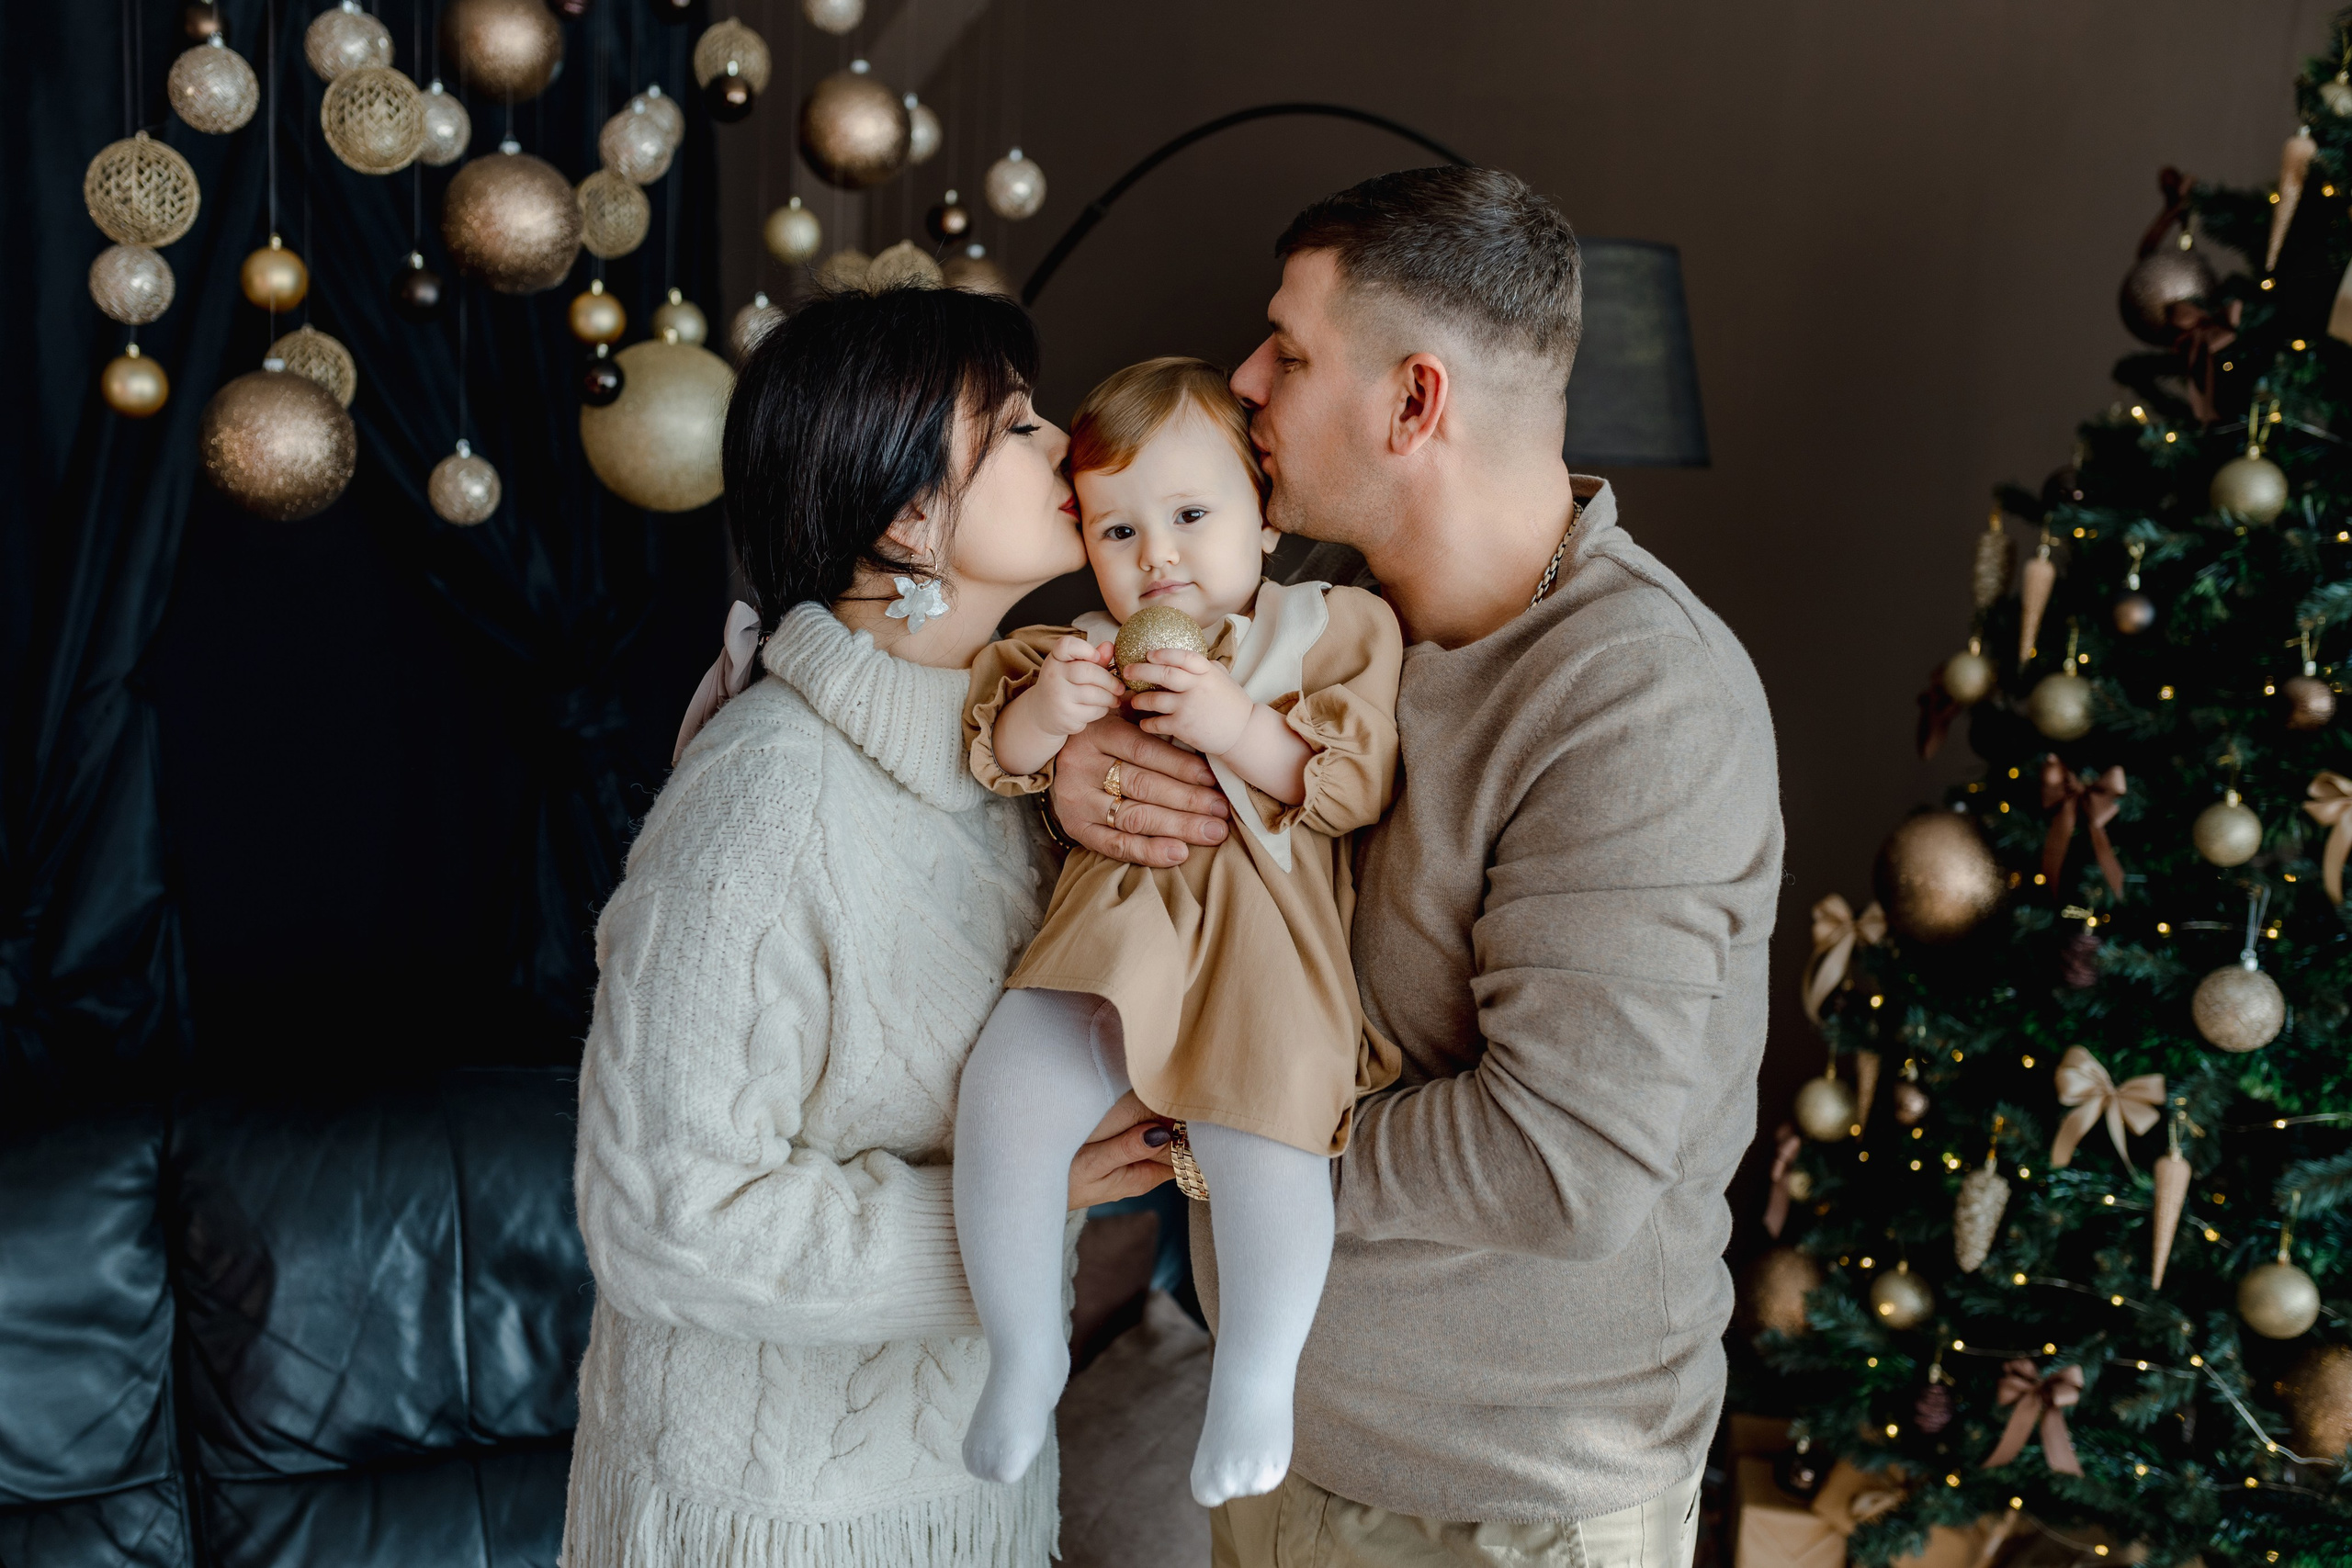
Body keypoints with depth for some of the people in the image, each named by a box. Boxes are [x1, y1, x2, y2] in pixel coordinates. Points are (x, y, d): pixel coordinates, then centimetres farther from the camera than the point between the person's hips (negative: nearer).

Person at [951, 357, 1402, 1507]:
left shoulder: (1331, 630, 5)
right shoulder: (1081, 650, 16)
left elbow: (1355, 785, -5)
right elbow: (996, 768, 12)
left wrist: (1243, 730, -19)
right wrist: (1038, 716, -9)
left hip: (1260, 948, -3)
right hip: (1109, 938, 3)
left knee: (1266, 1137, -26)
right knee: (1001, 1104, -17)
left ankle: (1255, 1379, 1)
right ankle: (1025, 1351, 7)